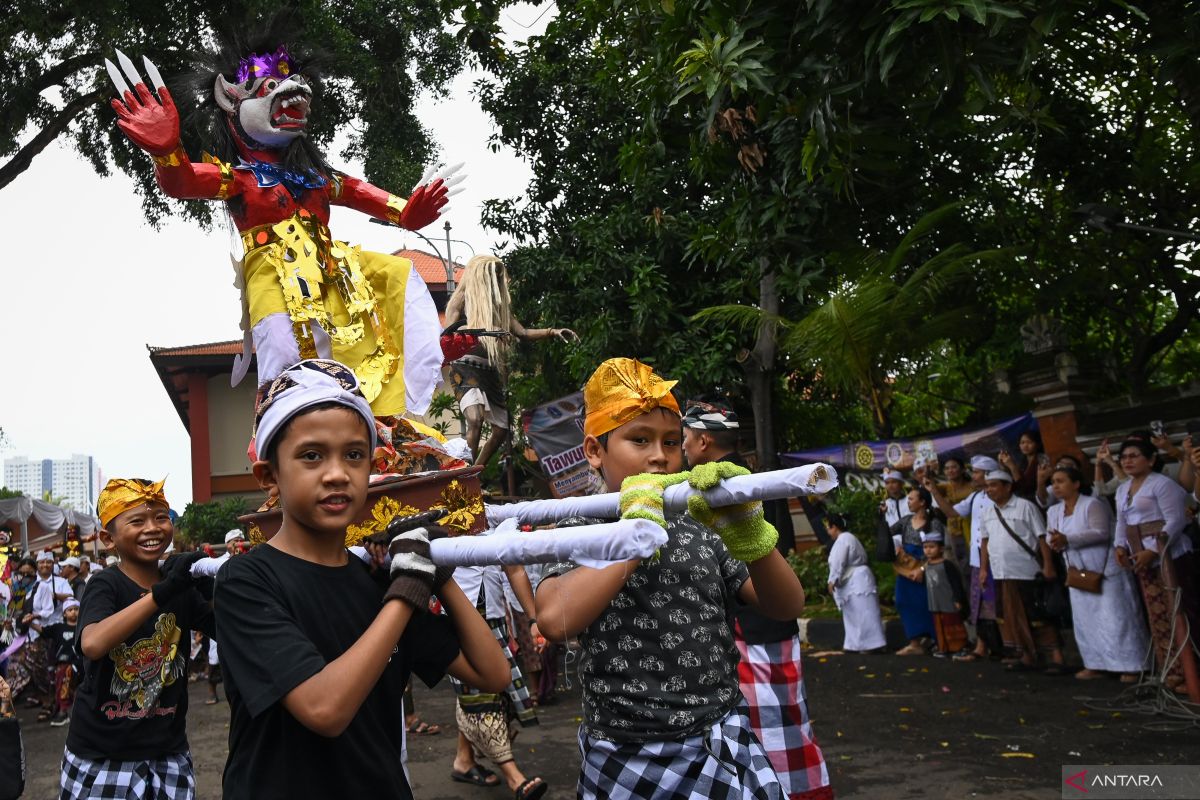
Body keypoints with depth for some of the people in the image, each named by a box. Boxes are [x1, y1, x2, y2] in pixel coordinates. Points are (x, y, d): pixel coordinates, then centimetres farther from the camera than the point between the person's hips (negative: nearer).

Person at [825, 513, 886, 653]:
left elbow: (838, 562, -21)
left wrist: (832, 581, -20)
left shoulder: (842, 539, -15)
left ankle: (872, 644, -7)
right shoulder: (847, 537, 18)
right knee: (854, 615, 14)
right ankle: (856, 644, 18)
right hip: (853, 583, 11)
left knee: (864, 613, -9)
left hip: (857, 582, -11)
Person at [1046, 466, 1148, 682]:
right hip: (1079, 574, 7)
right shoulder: (1053, 511, 8)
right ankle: (1096, 664, 16)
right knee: (1086, 621, 8)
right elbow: (1052, 540, 10)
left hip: (1105, 571, -7)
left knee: (1116, 619, -6)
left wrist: (1067, 540, -30)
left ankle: (1131, 665, 1)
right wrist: (1055, 544, -15)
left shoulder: (1092, 505, -14)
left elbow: (1101, 532, -25)